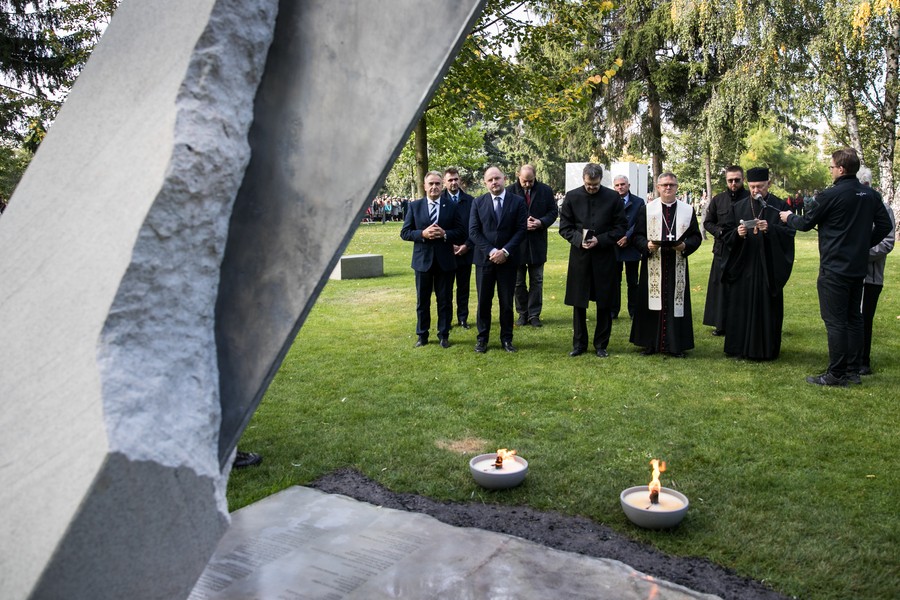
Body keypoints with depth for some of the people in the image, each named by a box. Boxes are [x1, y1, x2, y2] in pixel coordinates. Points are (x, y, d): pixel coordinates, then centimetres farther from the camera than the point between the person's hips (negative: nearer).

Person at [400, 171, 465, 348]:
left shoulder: (451, 206, 2)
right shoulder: (414, 206, 2)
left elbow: (460, 231, 1)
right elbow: (405, 232, 0)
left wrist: (445, 234, -17)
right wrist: (422, 234, -17)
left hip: (445, 260, 0)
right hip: (423, 260, 0)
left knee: (445, 300, 7)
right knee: (422, 300, 10)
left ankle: (443, 335, 19)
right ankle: (422, 335, 22)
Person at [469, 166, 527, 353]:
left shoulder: (518, 201, 1)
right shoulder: (478, 202, 3)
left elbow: (521, 229, -4)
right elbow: (473, 231, -2)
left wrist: (505, 251, -14)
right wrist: (491, 251, -13)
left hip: (508, 259, 0)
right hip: (484, 259, 1)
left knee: (507, 301, 7)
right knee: (483, 301, 6)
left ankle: (506, 339, 17)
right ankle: (482, 338, 16)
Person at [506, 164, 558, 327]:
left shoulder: (545, 190, 0)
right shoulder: (510, 191, -6)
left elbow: (553, 211, 5)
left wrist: (541, 222, -13)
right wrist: (522, 224, -17)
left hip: (537, 243, 1)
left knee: (537, 281, 6)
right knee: (518, 281, 8)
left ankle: (534, 314, 14)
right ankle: (522, 313, 20)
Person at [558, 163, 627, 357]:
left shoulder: (613, 197, -1)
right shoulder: (572, 197, 0)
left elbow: (621, 227, 0)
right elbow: (564, 226, 3)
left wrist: (600, 240, -13)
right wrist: (579, 239, -14)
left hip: (604, 256, 0)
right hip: (579, 255, 1)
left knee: (604, 303, 6)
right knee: (578, 302, 6)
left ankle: (601, 345, 19)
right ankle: (579, 343, 19)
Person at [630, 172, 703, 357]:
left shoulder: (688, 210, 9)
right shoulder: (647, 209, 5)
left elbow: (696, 236, 9)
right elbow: (637, 235, 3)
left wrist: (685, 245, -11)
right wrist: (647, 245, -16)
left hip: (677, 266, 1)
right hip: (652, 265, -1)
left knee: (676, 303, 2)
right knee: (652, 303, 2)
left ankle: (675, 345, 11)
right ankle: (650, 344, 11)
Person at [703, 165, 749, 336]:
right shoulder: (718, 199, 8)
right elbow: (708, 222, 13)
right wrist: (719, 231, -5)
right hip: (722, 249, 3)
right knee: (721, 286, 4)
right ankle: (721, 324, 13)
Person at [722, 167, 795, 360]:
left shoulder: (779, 206, 1)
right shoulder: (739, 207, 8)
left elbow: (789, 232, -7)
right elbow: (726, 236, 5)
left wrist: (769, 229, -23)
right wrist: (737, 233, -16)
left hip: (769, 267, -2)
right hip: (743, 265, 2)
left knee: (767, 307, 2)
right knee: (740, 307, 3)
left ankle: (766, 349, 12)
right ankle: (741, 347, 13)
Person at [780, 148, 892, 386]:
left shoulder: (831, 195, -16)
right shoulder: (870, 195, 6)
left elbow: (805, 223, -6)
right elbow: (884, 226, 11)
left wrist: (789, 217, 14)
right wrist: (864, 243, 16)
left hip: (834, 269, -7)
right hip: (858, 267, 7)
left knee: (835, 321, -3)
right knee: (854, 318, 14)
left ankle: (836, 375, 2)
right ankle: (853, 370, 22)